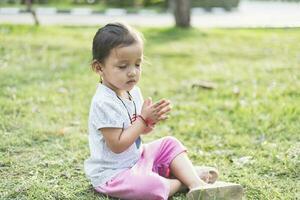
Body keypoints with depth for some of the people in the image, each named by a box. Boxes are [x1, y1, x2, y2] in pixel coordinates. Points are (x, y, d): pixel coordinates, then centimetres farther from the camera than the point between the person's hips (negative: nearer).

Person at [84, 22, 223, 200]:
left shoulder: (133, 91, 4)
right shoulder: (104, 103, -25)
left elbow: (142, 130, 14)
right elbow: (117, 145, -25)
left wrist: (152, 121, -9)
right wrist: (143, 118, -22)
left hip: (137, 157, 10)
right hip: (112, 174, -10)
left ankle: (197, 184, 0)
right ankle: (184, 180, -4)